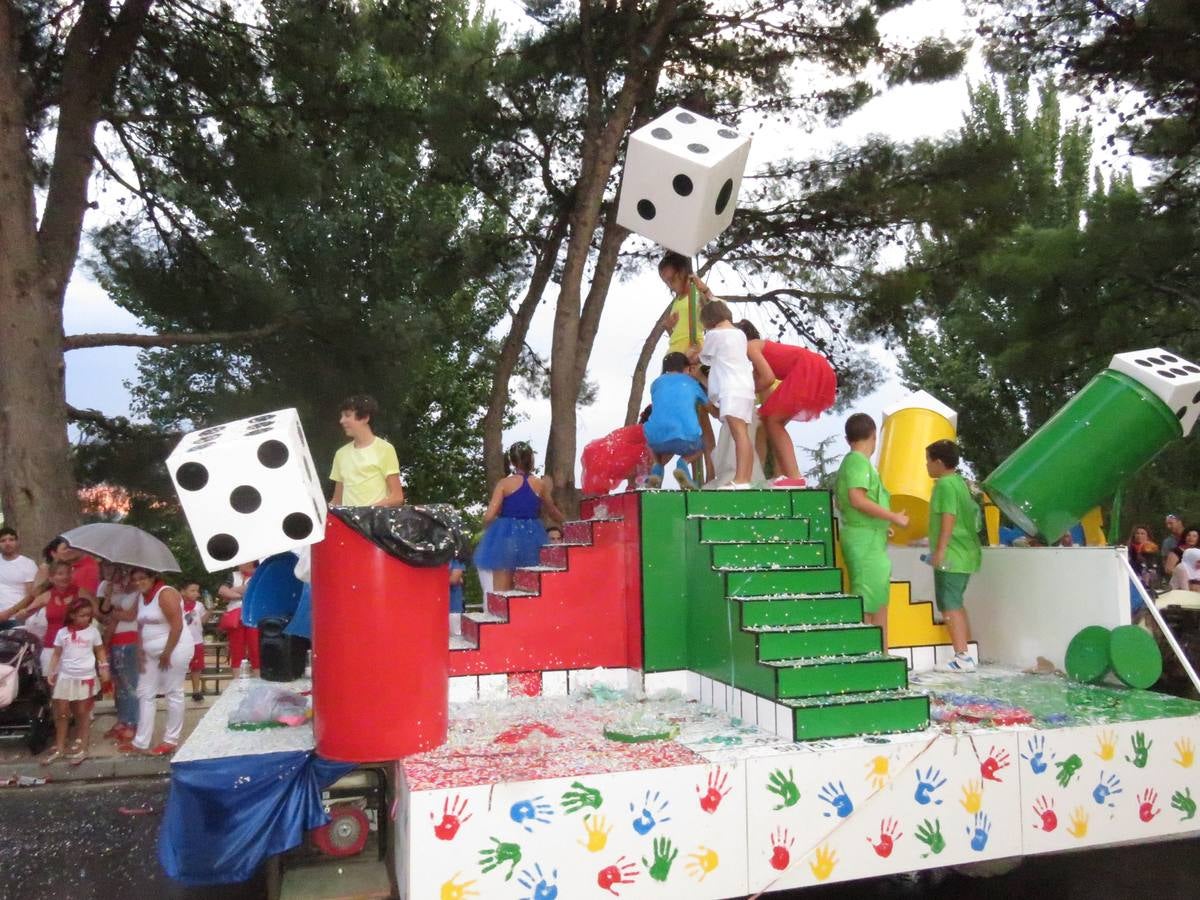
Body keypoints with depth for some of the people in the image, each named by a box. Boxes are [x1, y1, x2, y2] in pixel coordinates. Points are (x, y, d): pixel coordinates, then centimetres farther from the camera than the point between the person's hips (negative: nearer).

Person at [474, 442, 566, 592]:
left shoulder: (504, 483, -5)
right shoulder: (540, 484, 4)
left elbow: (489, 517, -9)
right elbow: (553, 512, 20)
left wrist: (489, 528, 14)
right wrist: (565, 523, 41)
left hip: (506, 536, -2)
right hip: (531, 537, 2)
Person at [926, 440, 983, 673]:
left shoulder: (945, 484, -14)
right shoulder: (960, 482, 16)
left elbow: (948, 518, -21)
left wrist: (940, 550, -21)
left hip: (951, 556, -10)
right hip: (965, 554, 10)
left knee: (949, 605, -8)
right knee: (955, 603, 18)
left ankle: (962, 658, -9)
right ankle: (966, 648, 24)